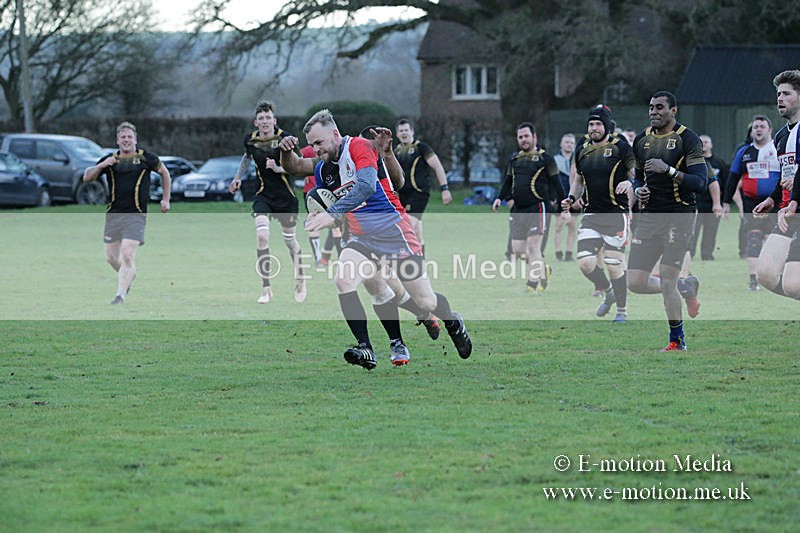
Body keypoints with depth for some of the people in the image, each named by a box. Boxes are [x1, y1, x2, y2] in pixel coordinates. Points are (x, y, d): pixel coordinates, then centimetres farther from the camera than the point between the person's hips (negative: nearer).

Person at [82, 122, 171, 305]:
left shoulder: (146, 158, 2)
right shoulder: (110, 160, 7)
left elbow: (164, 172, 17)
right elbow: (87, 177, 5)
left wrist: (166, 199, 14)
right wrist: (101, 166, -14)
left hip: (136, 215, -4)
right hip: (113, 213, 4)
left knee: (128, 254, -17)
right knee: (111, 257, 8)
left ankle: (121, 294, -15)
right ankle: (128, 276, 38)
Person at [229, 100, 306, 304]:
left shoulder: (284, 138, -14)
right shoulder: (250, 139, -2)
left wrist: (278, 168, -30)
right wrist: (238, 177, 22)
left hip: (286, 196, -2)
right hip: (263, 194, 2)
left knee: (290, 240, 11)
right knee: (262, 235, -19)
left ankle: (300, 279, 38)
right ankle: (266, 288, -14)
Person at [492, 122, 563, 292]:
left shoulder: (544, 158, -1)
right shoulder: (514, 160, 15)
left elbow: (556, 184, -1)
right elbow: (507, 182, 21)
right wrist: (500, 198, 2)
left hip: (537, 208, -6)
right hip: (518, 209, 6)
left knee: (533, 246, -11)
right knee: (518, 249, 5)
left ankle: (532, 283, -6)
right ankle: (543, 269, 27)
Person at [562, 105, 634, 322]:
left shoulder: (620, 146, -6)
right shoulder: (582, 149, 11)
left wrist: (630, 182, -23)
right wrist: (571, 198, 7)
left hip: (616, 214, -5)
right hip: (592, 214, 5)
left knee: (614, 265, -4)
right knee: (585, 262, -6)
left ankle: (622, 311, 12)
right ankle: (608, 292, 22)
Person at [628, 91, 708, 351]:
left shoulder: (687, 139, -6)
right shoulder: (642, 139, 13)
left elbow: (701, 181, -13)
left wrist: (669, 170, -23)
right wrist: (638, 190, 4)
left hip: (679, 217, -6)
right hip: (648, 217, 6)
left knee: (666, 282, -11)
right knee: (636, 282, -1)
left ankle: (677, 340, 7)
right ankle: (686, 288, 26)